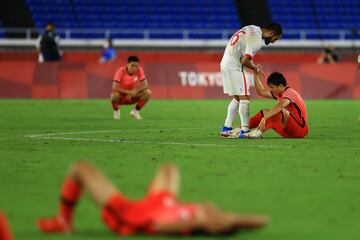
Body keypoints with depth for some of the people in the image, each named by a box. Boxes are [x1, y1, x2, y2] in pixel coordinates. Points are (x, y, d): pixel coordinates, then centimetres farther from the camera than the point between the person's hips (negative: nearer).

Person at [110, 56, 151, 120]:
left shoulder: (139, 70, -14)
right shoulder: (121, 71, -23)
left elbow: (145, 85, -15)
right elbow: (115, 88, -30)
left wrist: (135, 92, -30)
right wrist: (128, 92, -35)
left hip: (133, 97, 3)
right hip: (121, 96, -3)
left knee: (147, 92, -22)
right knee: (115, 95, -37)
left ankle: (135, 111, 2)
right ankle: (116, 111, -2)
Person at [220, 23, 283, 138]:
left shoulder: (253, 29, 12)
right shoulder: (256, 39, -18)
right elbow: (245, 61, -21)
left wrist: (253, 66, 7)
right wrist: (256, 69, -3)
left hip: (225, 64, 10)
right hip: (235, 67, -10)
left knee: (236, 98, 17)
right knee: (244, 98, -5)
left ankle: (226, 128, 18)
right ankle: (245, 130, -5)